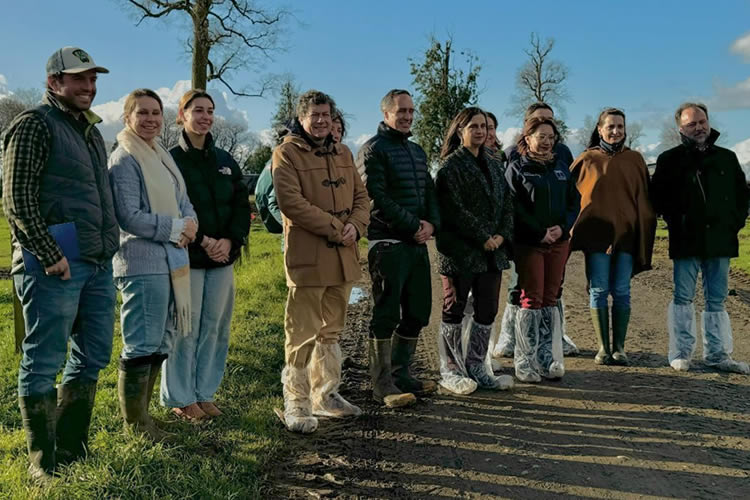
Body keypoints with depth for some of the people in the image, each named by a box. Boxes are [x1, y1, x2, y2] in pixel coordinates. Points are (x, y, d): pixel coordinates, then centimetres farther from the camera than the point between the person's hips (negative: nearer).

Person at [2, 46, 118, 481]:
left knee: (93, 357, 12)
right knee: (43, 363, 1)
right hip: (55, 264, -8)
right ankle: (44, 462, 12)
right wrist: (50, 256, -16)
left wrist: (107, 248, 15)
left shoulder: (91, 130, 19)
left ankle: (73, 451, 26)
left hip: (98, 263, 9)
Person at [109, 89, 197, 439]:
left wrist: (190, 223, -5)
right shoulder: (124, 159, -11)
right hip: (142, 263, -9)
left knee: (161, 343, 15)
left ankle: (142, 412, 27)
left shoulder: (162, 156, 16)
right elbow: (130, 217, -17)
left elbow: (182, 200, 17)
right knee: (142, 344, -3)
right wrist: (176, 228, -13)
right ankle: (134, 421, 10)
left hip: (170, 261, 9)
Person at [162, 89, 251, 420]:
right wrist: (202, 240, -16)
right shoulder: (171, 160, -3)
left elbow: (242, 205, 10)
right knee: (186, 328, -1)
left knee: (216, 327, 9)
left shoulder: (225, 161, 13)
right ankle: (180, 398, 13)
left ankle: (205, 393, 21)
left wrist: (230, 240, -6)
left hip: (223, 256, 5)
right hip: (187, 256, -5)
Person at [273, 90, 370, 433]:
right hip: (307, 257, -7)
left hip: (343, 257, 7)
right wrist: (334, 227, -17)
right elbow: (291, 202, -16)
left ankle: (324, 395, 29)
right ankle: (296, 403, 7)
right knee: (302, 334, -4)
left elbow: (361, 196, 13)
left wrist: (355, 225, -8)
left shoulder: (343, 154, 17)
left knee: (331, 331, 16)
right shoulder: (287, 154, -5)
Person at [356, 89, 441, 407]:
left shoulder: (417, 151, 20)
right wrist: (413, 225, -15)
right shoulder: (374, 149, -6)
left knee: (418, 312, 11)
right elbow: (378, 197, -15)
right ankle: (382, 384, 4)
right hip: (388, 243, -8)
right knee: (387, 315, -4)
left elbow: (429, 192, 18)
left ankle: (401, 374, 23)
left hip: (417, 243, 8)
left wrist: (432, 223, -1)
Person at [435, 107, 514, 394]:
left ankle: (476, 368, 19)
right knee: (454, 311, 2)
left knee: (487, 311, 9)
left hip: (493, 251, 7)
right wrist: (482, 238, -16)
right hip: (460, 250, -7)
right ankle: (450, 370, 12)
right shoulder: (451, 165, -6)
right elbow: (454, 210, -15)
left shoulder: (493, 164, 16)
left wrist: (502, 234, -5)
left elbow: (506, 201, 12)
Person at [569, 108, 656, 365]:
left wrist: (644, 235, 6)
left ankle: (619, 347, 12)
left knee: (621, 292, 3)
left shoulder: (634, 159, 8)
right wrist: (572, 227, 1)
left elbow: (644, 198, 10)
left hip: (626, 234, 1)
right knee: (598, 291, 2)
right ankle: (603, 347, 11)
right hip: (596, 235, -1)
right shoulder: (587, 159, 4)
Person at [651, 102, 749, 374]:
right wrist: (676, 222, -6)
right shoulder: (670, 159, 2)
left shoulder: (727, 158, 11)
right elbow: (658, 197, 3)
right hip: (686, 241, -3)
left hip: (720, 240, 3)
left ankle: (717, 354, 15)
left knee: (717, 300, 8)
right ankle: (681, 354, 8)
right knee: (683, 298, 2)